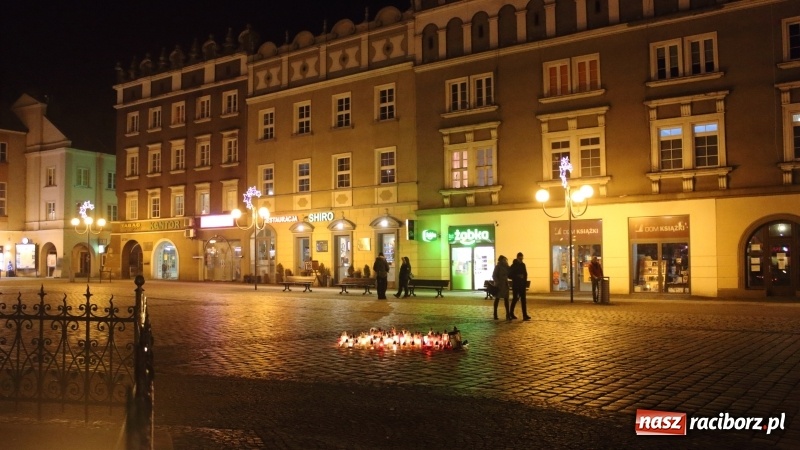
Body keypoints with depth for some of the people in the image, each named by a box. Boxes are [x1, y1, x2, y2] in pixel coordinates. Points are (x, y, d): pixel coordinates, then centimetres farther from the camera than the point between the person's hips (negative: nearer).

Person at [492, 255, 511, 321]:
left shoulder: (505, 267, 9)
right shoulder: (497, 267, -8)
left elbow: (508, 275, 10)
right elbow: (494, 276, -11)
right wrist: (497, 283, -20)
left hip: (505, 285, 6)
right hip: (499, 285, -6)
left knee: (506, 299, 1)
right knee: (497, 299, 2)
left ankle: (508, 315, -1)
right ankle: (495, 314, 10)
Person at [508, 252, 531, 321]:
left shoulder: (523, 265, 10)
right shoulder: (513, 266, -6)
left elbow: (525, 274, 16)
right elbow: (509, 275, -9)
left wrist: (525, 283, 6)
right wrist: (517, 276, -19)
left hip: (522, 285, 5)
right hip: (516, 285, -5)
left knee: (523, 300, -2)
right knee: (515, 299, 2)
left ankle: (525, 315, -5)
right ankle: (511, 313, 18)